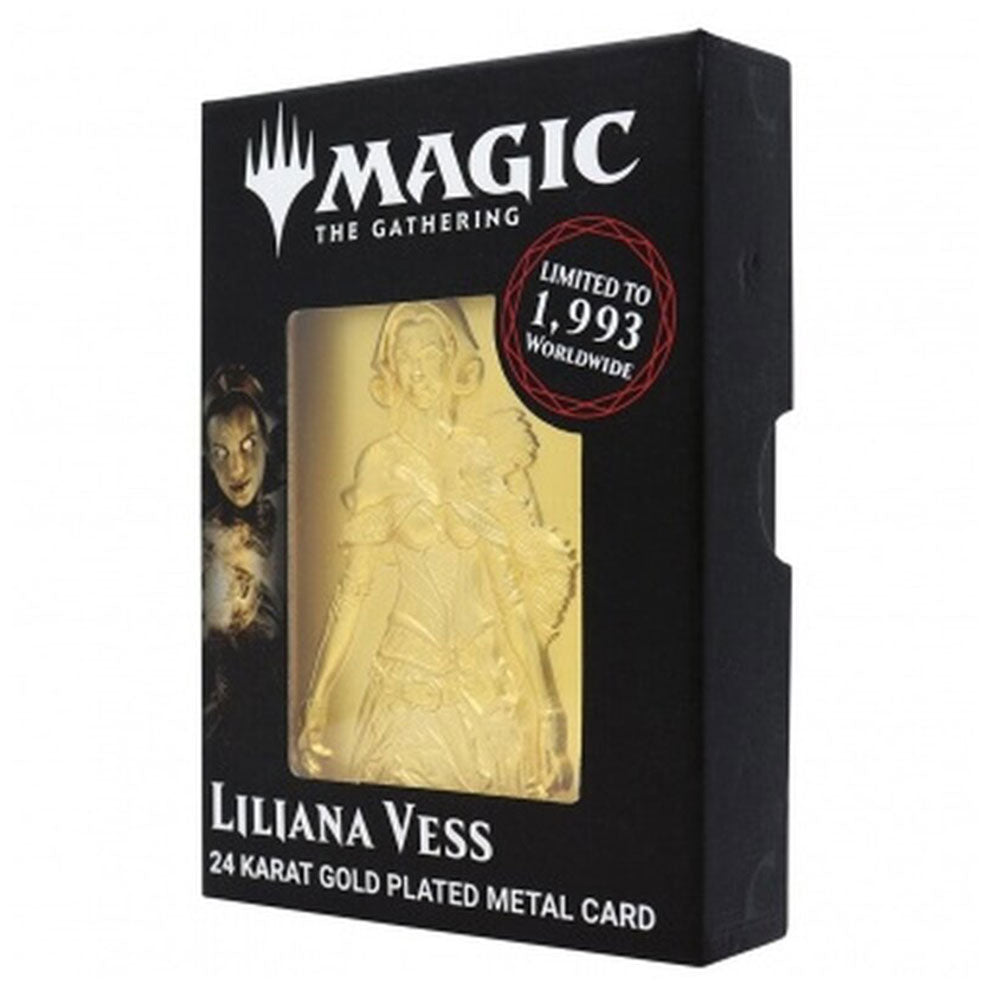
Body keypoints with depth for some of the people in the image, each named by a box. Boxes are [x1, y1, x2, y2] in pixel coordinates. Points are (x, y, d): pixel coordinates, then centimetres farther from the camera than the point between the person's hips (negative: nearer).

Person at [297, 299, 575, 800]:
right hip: (410, 682, -1)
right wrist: (318, 702, -4)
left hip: (492, 681, 1)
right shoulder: (382, 461, 1)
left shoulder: (495, 451, 3)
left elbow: (533, 579, 3)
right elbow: (354, 588, 0)